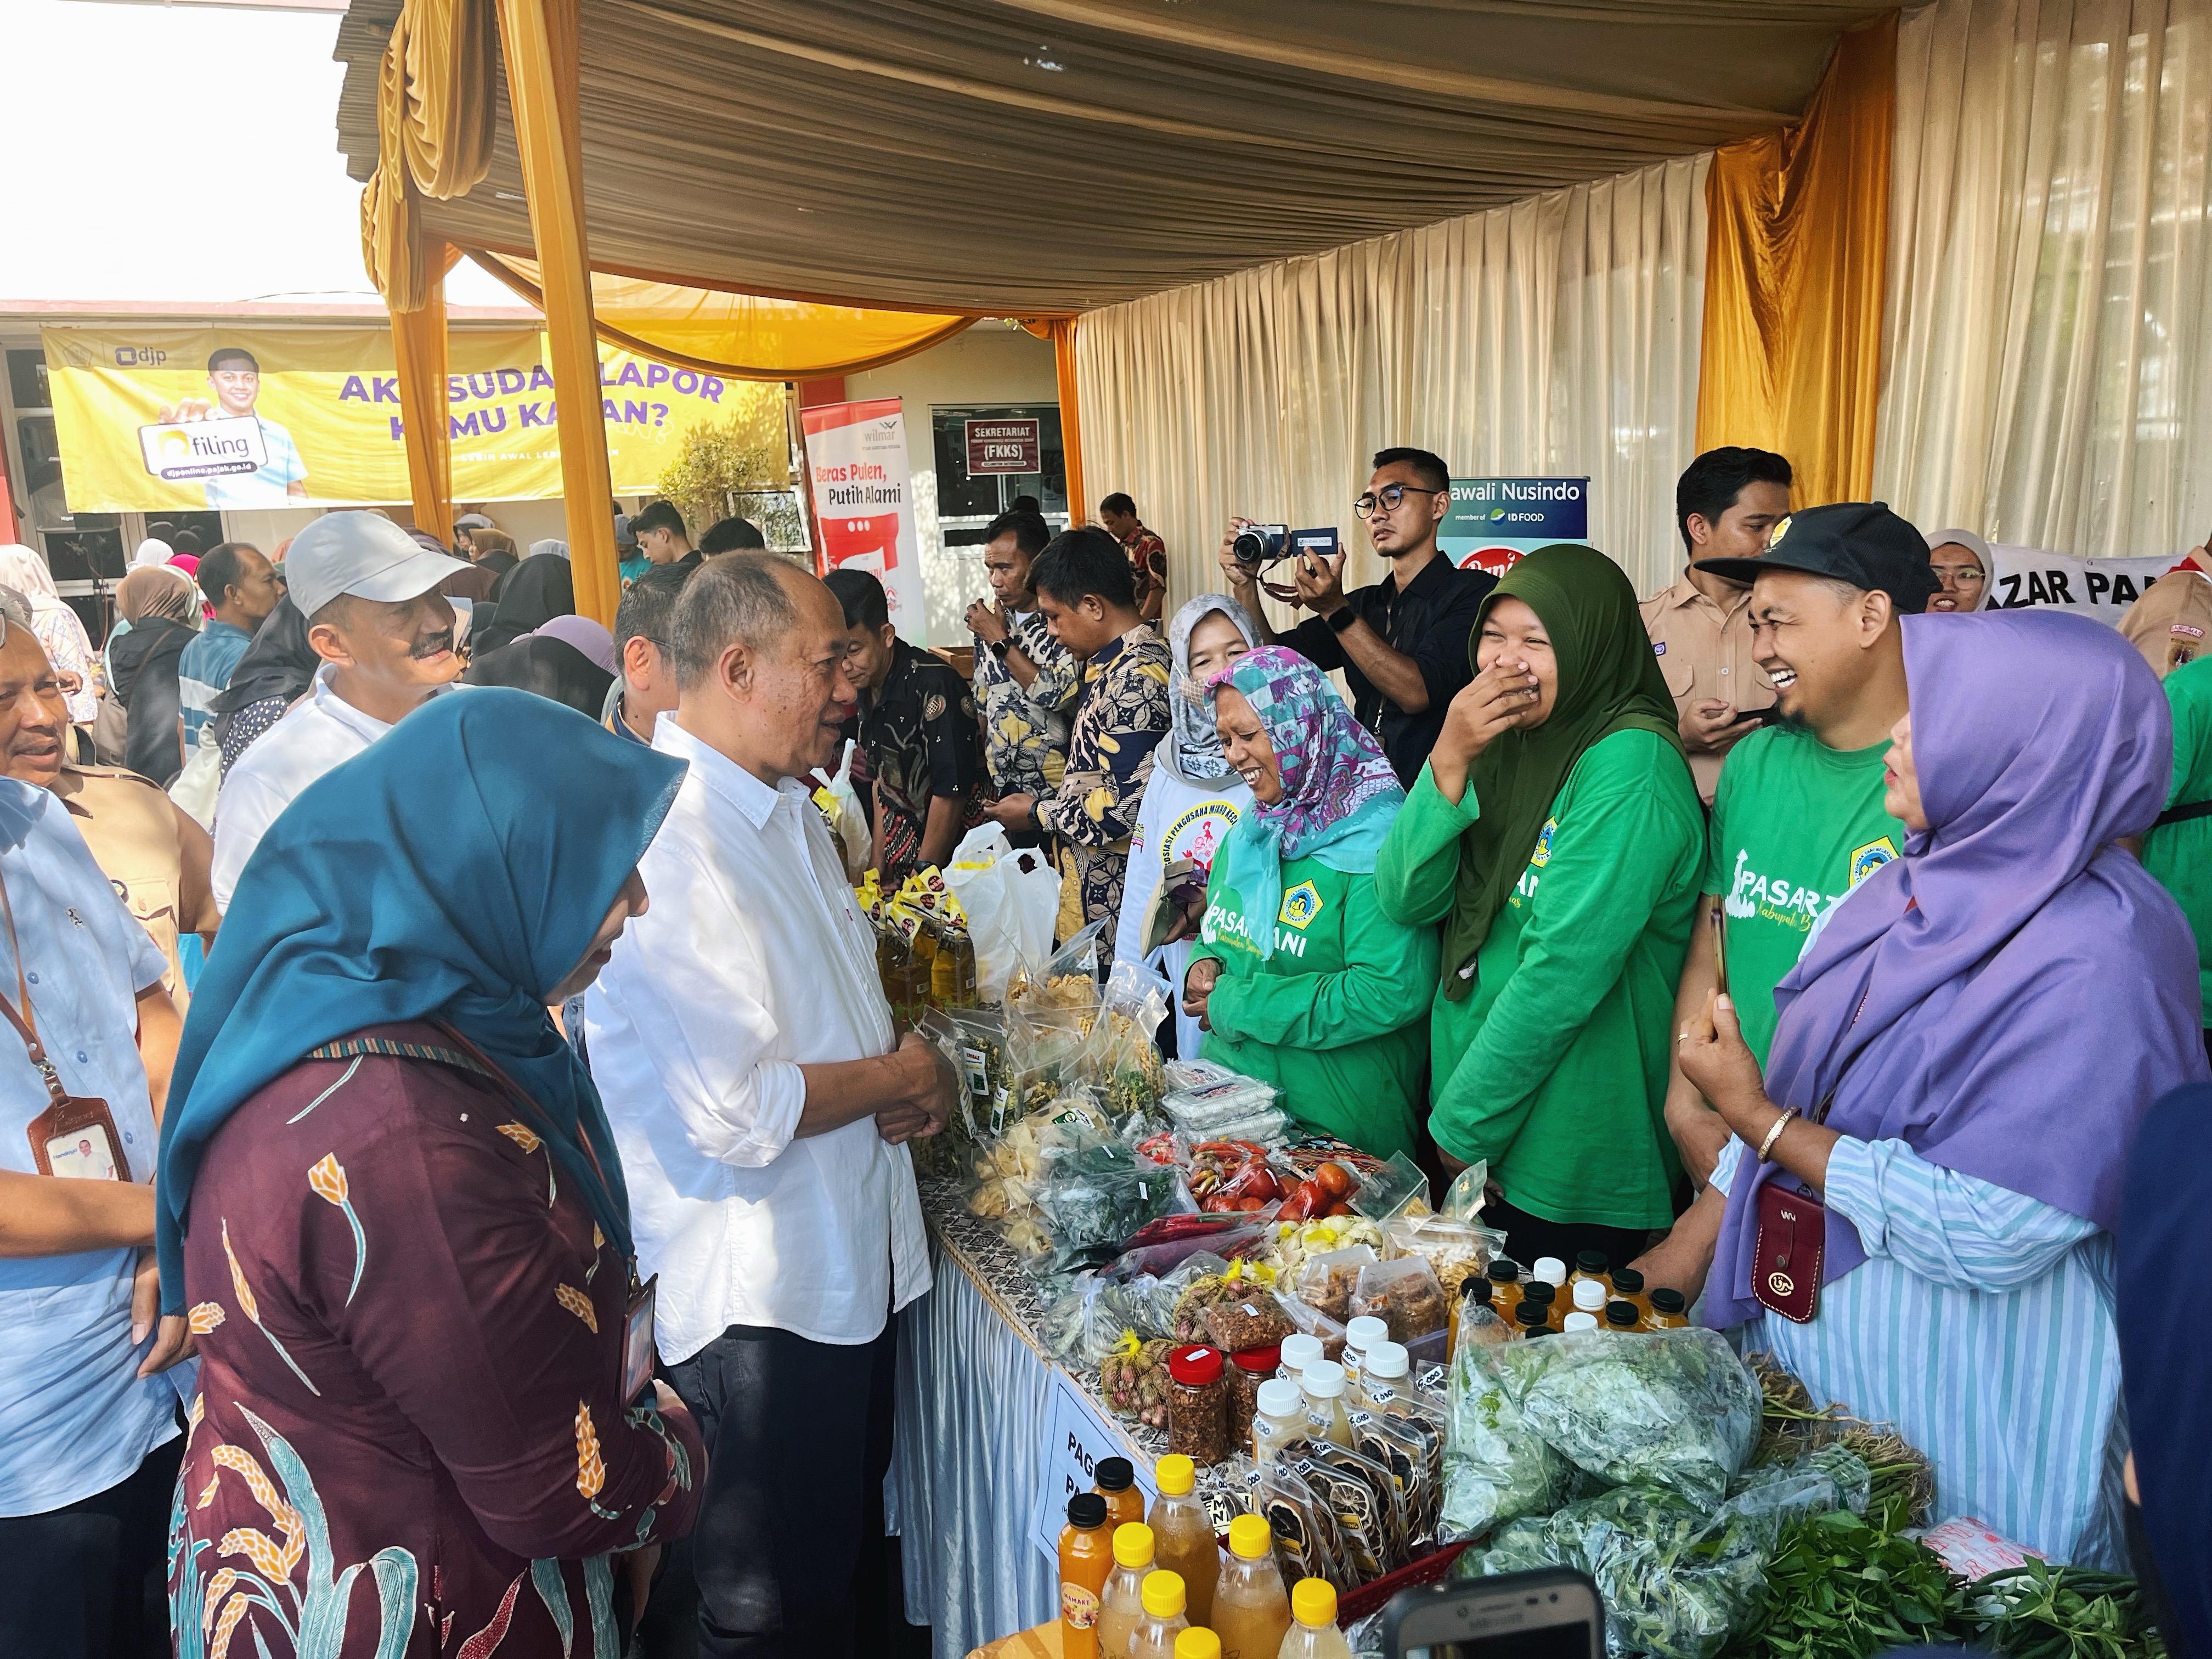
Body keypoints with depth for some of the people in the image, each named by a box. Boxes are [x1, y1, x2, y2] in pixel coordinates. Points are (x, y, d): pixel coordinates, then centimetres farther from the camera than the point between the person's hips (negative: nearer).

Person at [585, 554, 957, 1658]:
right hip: (753, 1298, -9)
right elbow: (738, 1113, -30)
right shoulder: (665, 837, -26)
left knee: (845, 1559, 25)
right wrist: (902, 1077, -13)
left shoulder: (784, 803, 7)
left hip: (847, 1265, 9)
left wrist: (898, 1082, 0)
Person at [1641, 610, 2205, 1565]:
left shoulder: (2097, 962, -24)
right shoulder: (1923, 884, -1)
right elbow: (1802, 1085, 5)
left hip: (1954, 1404, -7)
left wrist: (1756, 1119, -20)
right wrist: (1691, 1244, 2)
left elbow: (1983, 1236, -26)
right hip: (1812, 1342, 7)